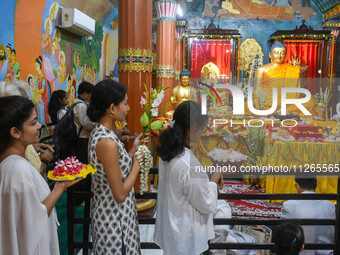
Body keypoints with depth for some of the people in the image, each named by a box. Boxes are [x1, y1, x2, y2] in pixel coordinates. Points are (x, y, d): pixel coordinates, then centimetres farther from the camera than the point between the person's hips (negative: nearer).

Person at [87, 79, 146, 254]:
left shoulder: (98, 133, 3)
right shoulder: (107, 143, -27)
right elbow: (120, 194, -24)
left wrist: (133, 150, 6)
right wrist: (136, 166, -12)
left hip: (107, 211, 9)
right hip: (115, 218, -9)